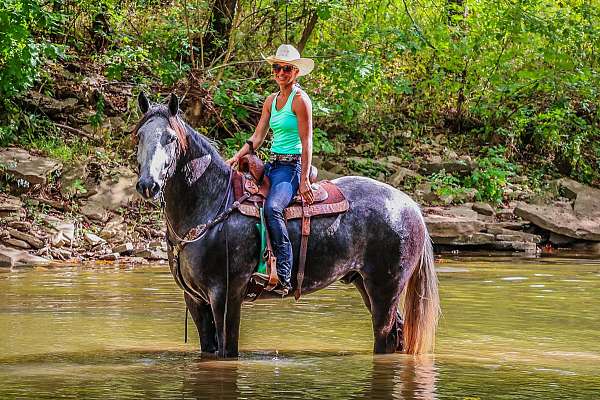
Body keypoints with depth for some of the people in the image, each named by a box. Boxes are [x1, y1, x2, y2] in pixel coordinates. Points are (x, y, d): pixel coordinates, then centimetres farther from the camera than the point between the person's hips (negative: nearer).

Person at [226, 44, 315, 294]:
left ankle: (283, 276, -34)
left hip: (292, 166, -9)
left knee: (272, 208, -33)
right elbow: (257, 138, 16)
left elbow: (307, 143, -12)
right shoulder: (271, 101, 16)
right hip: (272, 165, 9)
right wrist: (237, 157, 0)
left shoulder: (300, 100, -8)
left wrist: (304, 181, -17)